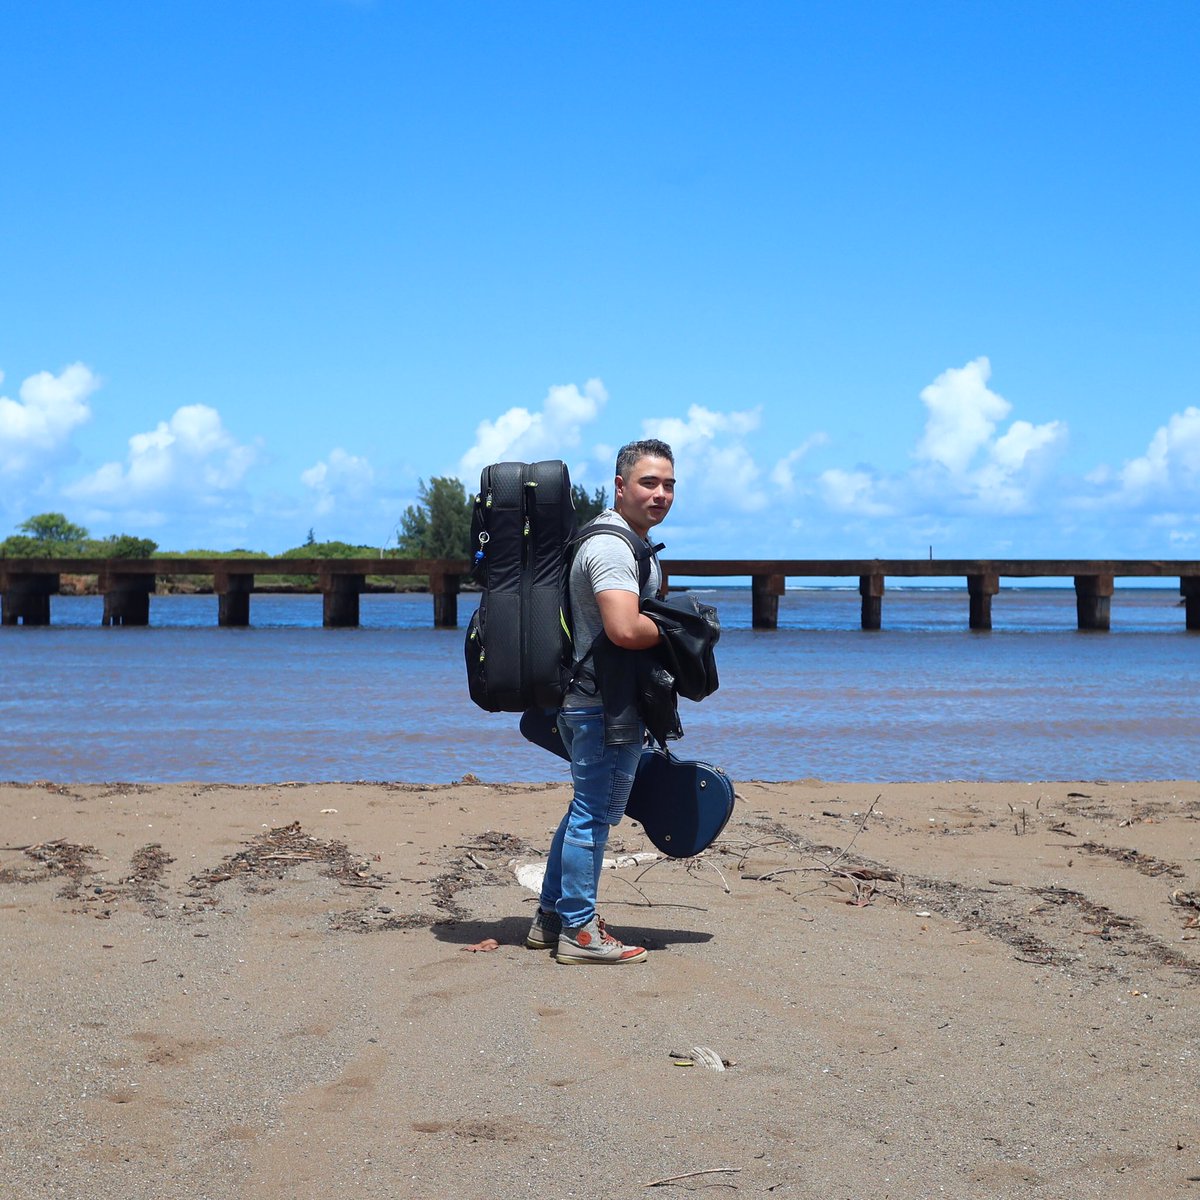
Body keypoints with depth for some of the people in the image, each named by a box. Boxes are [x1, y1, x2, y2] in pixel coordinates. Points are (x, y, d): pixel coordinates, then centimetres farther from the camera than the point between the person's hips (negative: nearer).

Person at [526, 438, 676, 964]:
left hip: (586, 701, 11)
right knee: (594, 813, -3)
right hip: (606, 706, -11)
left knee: (585, 810, 18)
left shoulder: (628, 542, 17)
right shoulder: (612, 547, -19)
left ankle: (550, 918, 26)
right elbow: (625, 630, -31)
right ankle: (579, 932, 5)